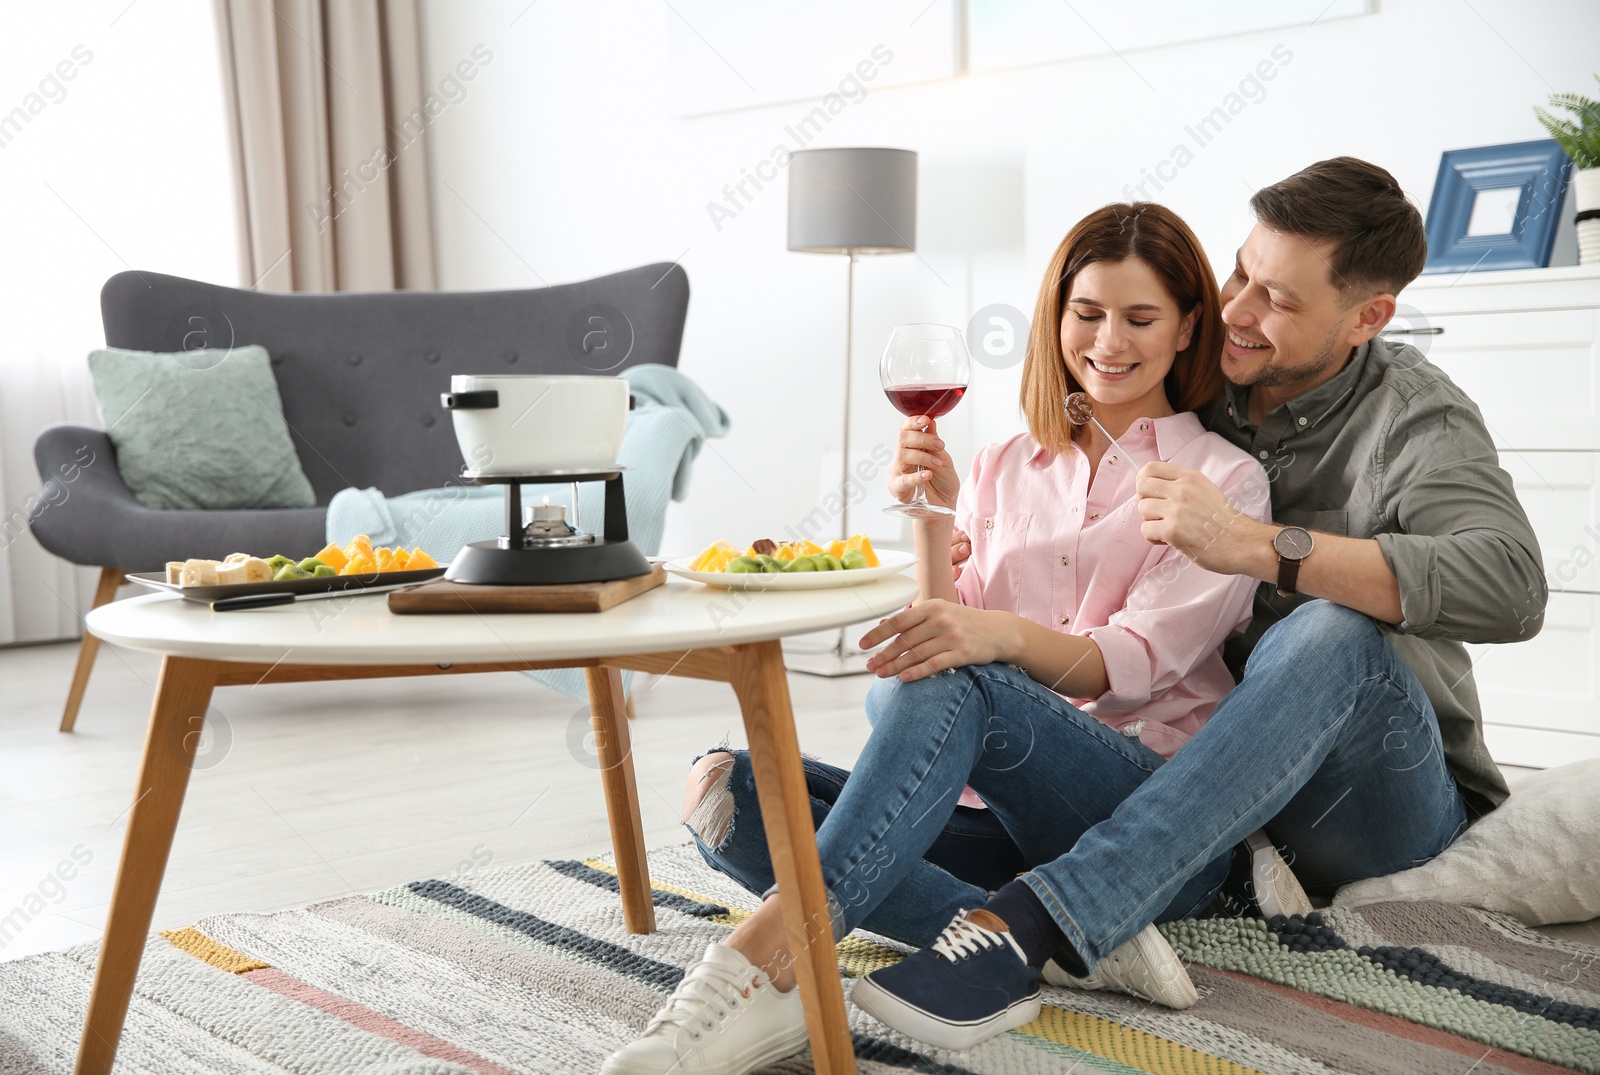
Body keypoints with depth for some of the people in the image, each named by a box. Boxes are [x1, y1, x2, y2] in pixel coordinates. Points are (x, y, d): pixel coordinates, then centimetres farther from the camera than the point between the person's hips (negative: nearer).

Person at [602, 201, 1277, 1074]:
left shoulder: (1222, 479, 6)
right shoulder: (1003, 470, 18)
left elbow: (1133, 662, -10)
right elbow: (940, 635, 11)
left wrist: (1001, 635, -30)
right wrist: (932, 520, -6)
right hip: (1012, 820, 5)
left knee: (952, 685, -35)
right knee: (725, 789, -17)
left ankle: (761, 970, -43)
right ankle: (984, 935, -34)